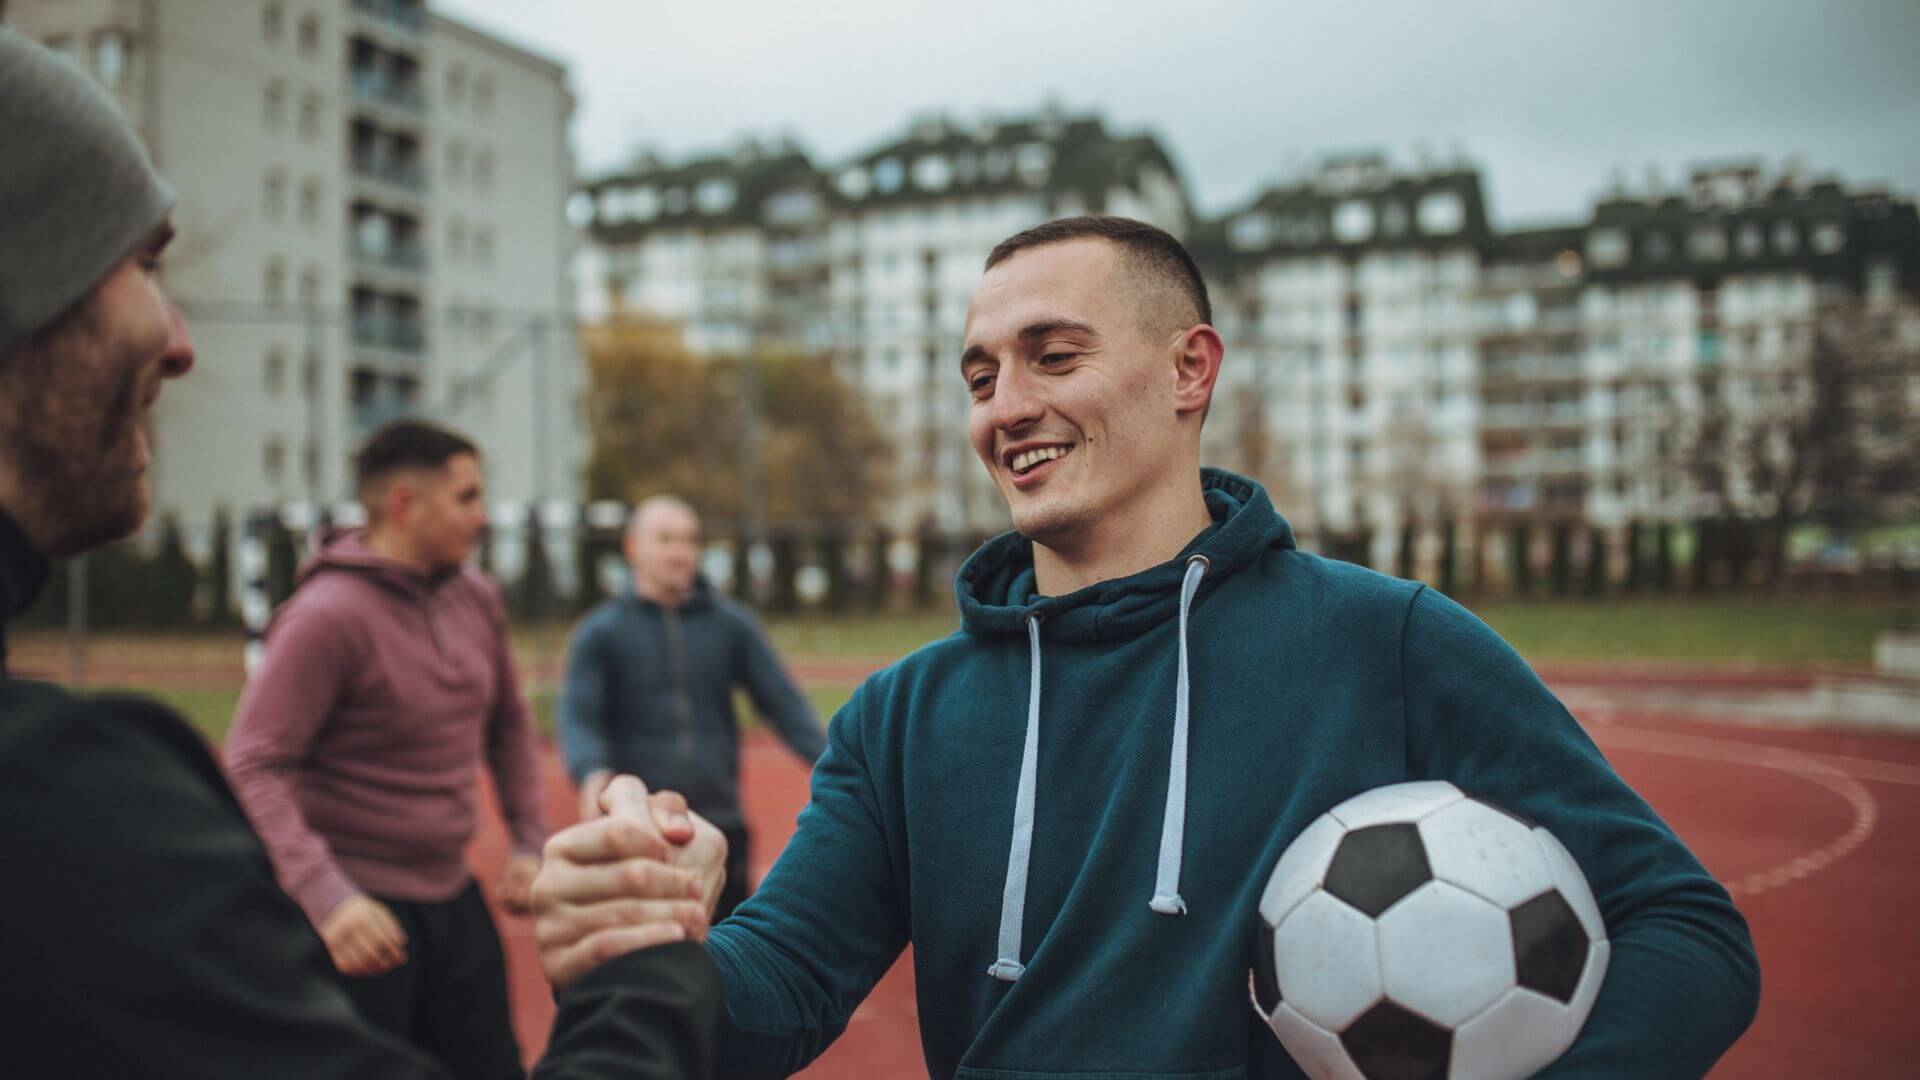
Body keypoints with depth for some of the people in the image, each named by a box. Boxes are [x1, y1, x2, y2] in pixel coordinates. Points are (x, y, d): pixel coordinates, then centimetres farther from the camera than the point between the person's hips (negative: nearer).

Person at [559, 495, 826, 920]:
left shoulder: (731, 624, 6)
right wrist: (593, 775, -30)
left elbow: (784, 703, 1)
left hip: (722, 831, 2)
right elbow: (578, 719, -8)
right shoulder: (599, 633, 1)